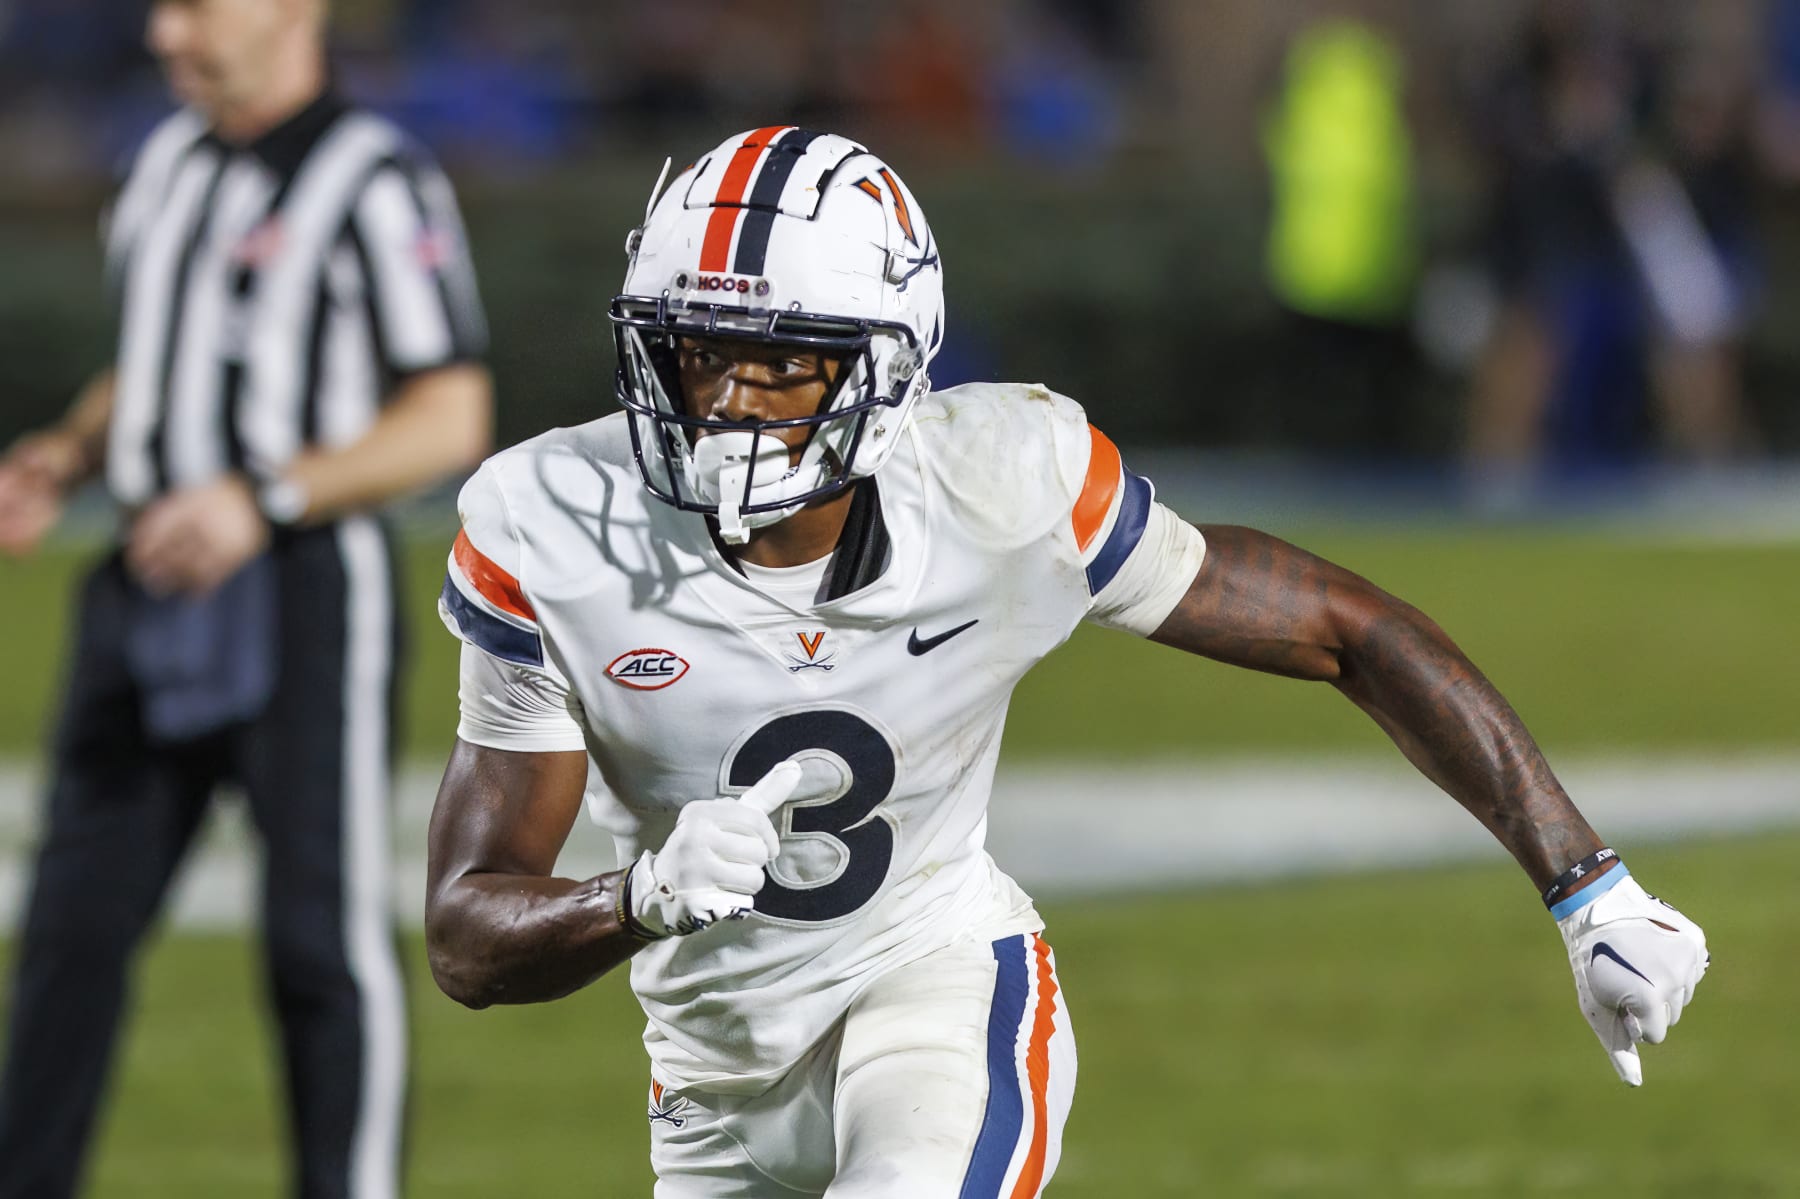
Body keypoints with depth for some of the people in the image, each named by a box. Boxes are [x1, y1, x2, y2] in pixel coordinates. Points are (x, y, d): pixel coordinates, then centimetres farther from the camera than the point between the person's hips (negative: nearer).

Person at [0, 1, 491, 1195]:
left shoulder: (375, 181, -10)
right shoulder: (171, 162, 14)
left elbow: (451, 420, -13)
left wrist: (261, 500, -22)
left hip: (303, 597, -7)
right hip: (150, 599, 7)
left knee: (323, 937, -2)